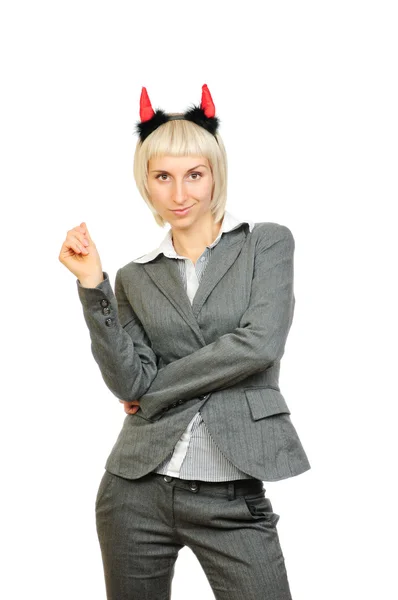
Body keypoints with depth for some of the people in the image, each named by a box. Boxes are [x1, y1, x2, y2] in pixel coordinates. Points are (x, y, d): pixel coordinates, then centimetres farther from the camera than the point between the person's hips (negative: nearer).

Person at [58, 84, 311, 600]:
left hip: (232, 498, -2)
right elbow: (129, 383, -3)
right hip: (138, 493, 3)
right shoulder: (136, 276, 9)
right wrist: (92, 285, -10)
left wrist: (155, 389, -4)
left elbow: (260, 344, -12)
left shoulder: (268, 243, 2)